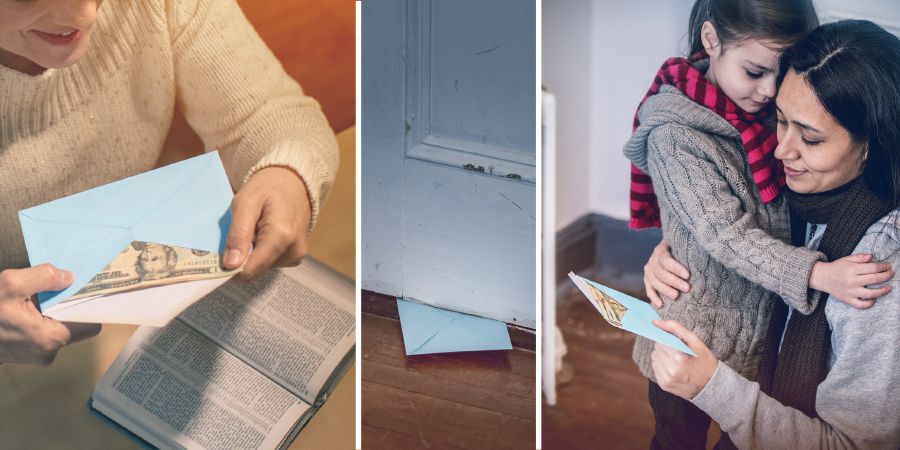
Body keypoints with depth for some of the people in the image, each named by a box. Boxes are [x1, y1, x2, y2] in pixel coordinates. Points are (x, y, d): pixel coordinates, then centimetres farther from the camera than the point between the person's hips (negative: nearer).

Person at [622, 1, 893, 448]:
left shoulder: (772, 114, -3)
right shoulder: (675, 136, -21)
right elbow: (728, 236, -27)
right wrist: (817, 274, -39)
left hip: (764, 334, 5)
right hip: (694, 344, -5)